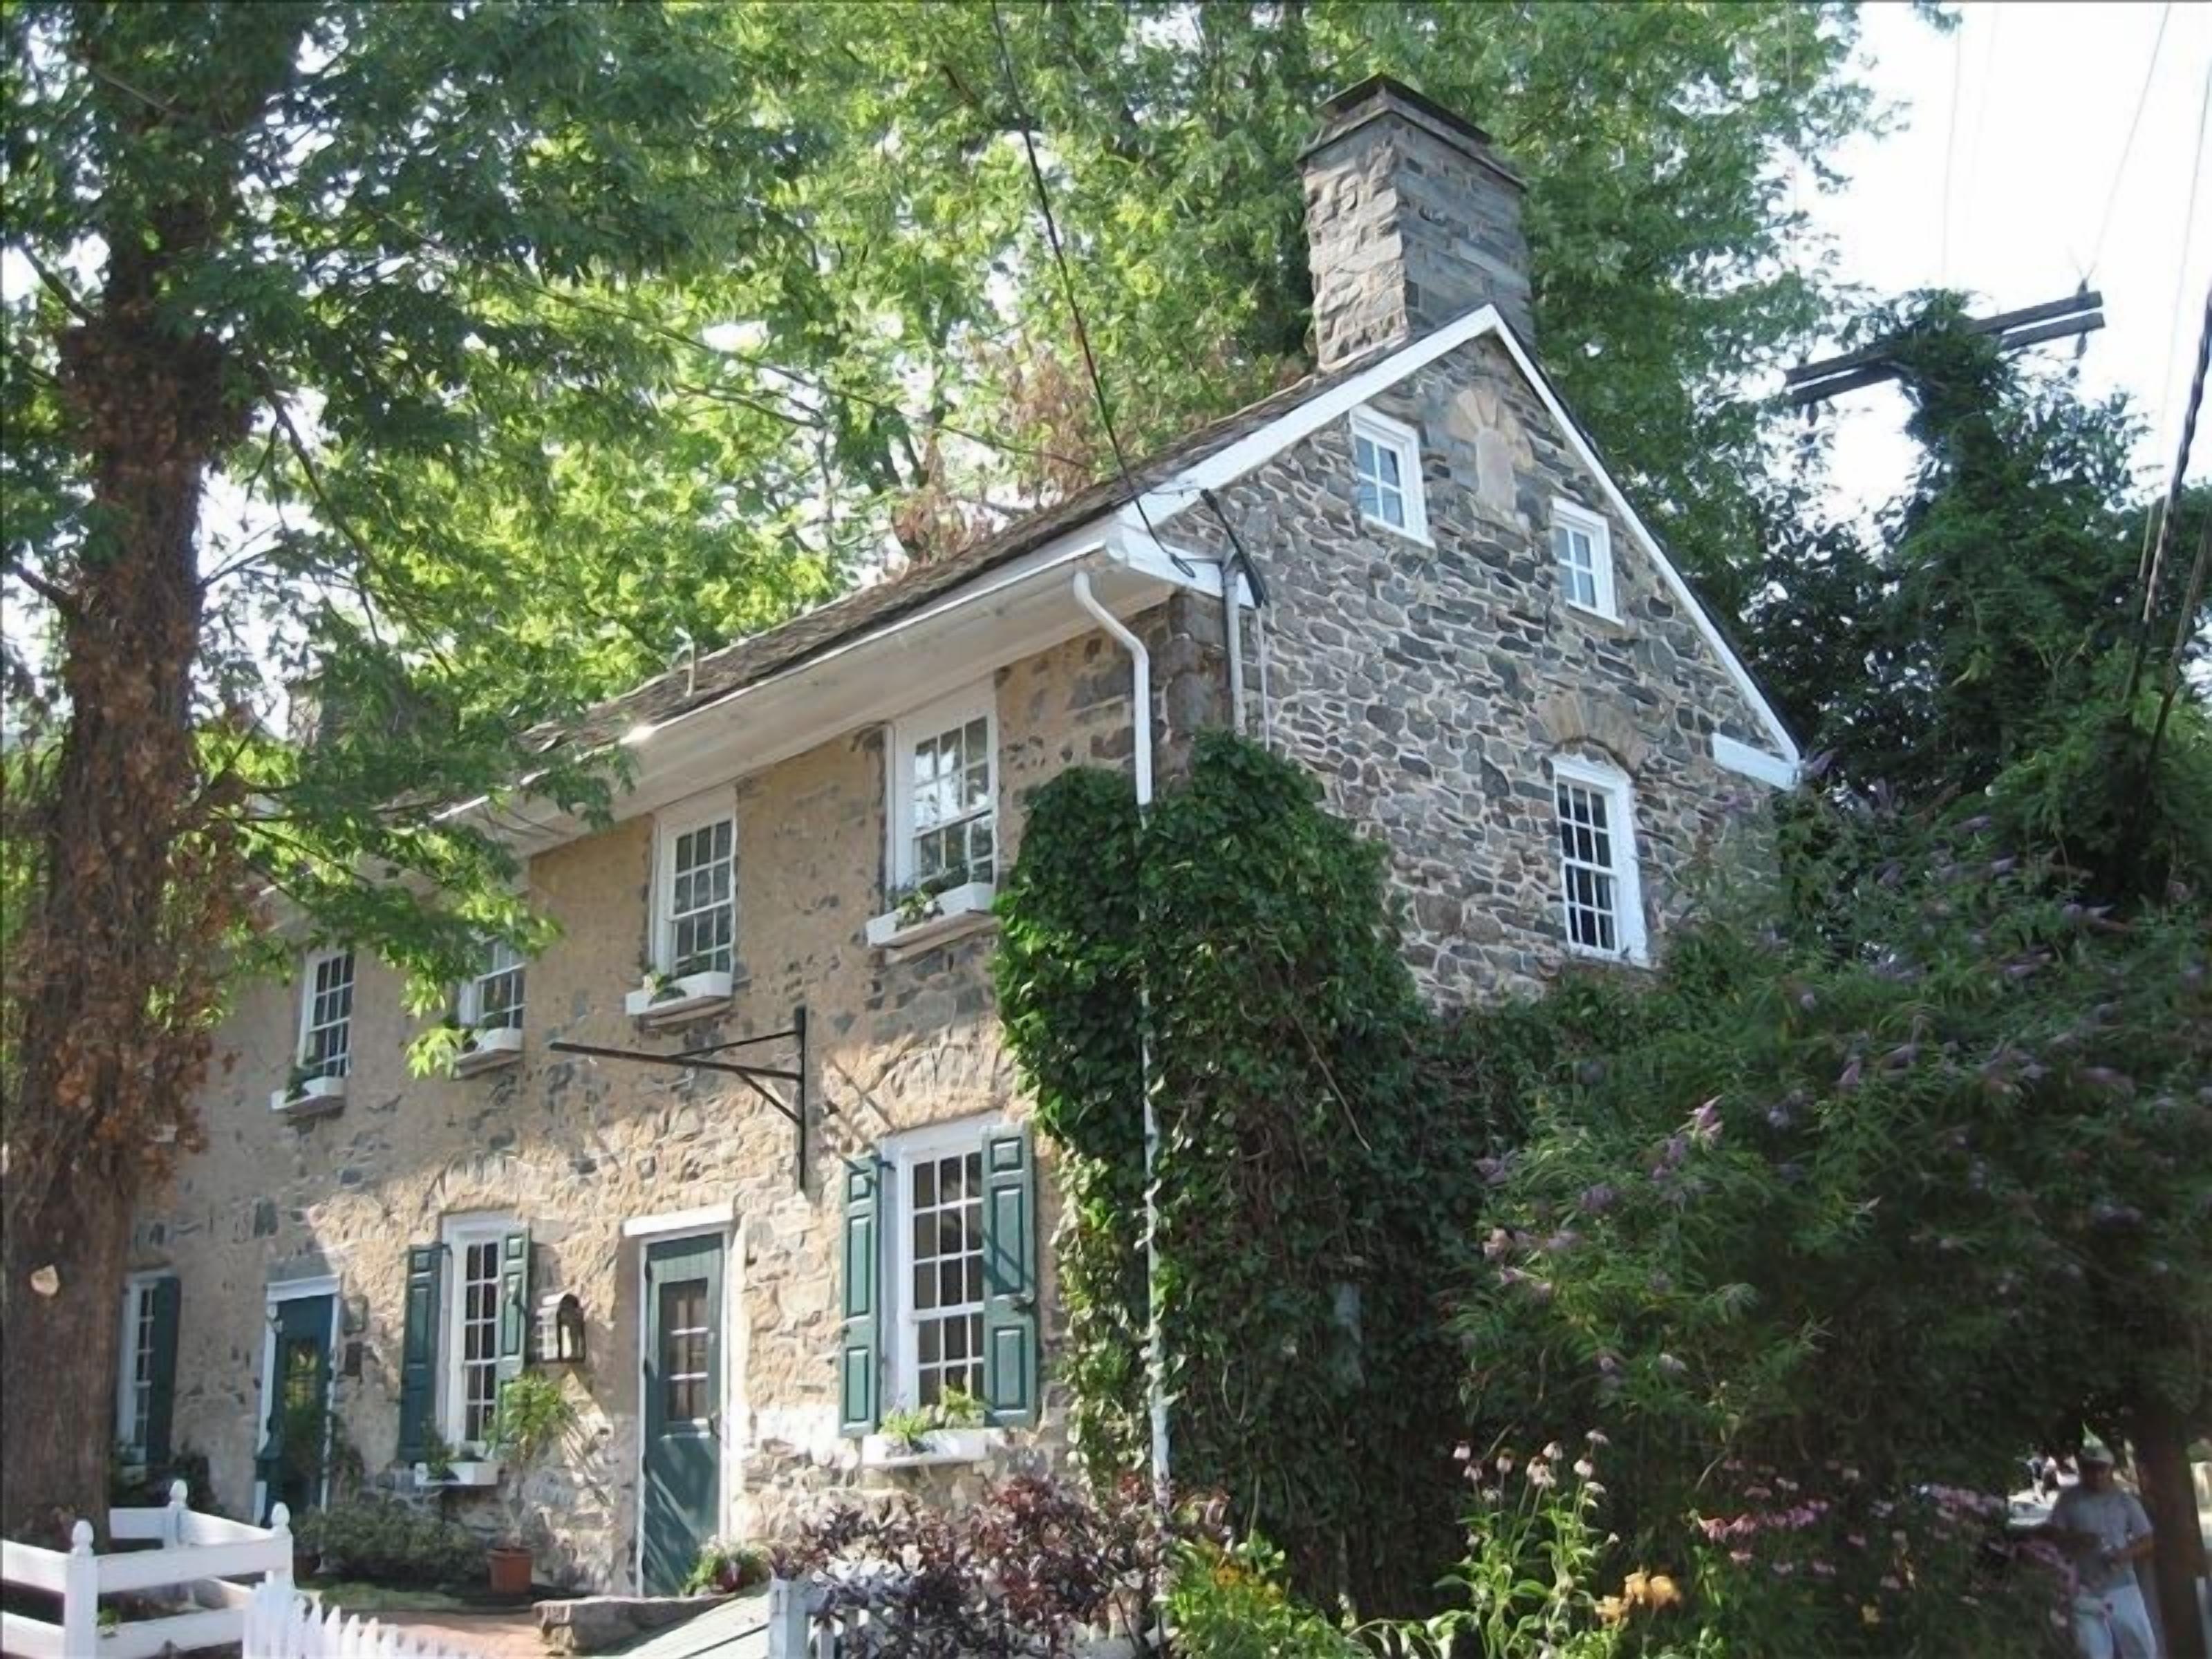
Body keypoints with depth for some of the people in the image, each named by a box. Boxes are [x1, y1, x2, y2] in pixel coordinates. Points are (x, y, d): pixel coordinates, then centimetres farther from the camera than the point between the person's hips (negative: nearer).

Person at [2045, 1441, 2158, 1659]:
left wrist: (2126, 1554, -15)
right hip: (2086, 1592, -1)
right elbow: (2055, 1536, 3)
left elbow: (2147, 1541, 5)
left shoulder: (2125, 1501, 2)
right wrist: (2077, 1540, -17)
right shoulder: (2069, 1500, 0)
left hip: (2122, 1588, 1)